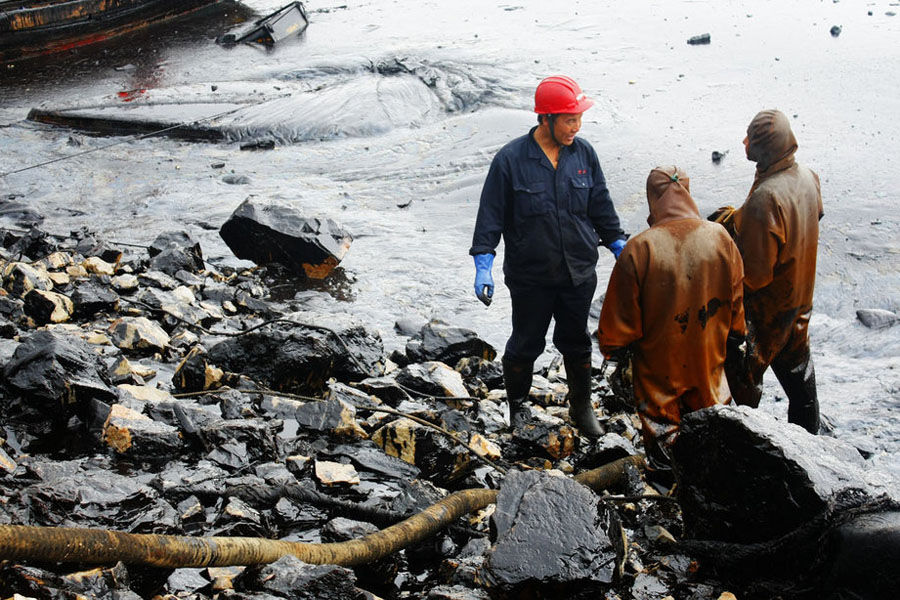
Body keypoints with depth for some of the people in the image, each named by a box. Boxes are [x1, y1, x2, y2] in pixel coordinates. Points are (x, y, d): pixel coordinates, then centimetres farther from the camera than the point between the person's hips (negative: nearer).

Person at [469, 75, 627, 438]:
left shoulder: (584, 154, -1)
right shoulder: (510, 159, -13)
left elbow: (601, 207, 11)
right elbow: (491, 214, -8)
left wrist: (618, 244, 10)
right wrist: (483, 263, -13)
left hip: (579, 275, 3)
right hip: (530, 277, -3)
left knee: (576, 343, 17)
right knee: (526, 345, 11)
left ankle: (581, 408, 36)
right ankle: (516, 406, 33)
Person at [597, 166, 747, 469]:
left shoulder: (639, 249, -22)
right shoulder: (720, 238, -11)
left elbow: (620, 316, -12)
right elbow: (737, 300, 3)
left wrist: (613, 349, 6)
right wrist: (735, 335, 21)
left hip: (659, 367, -3)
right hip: (709, 364, 3)